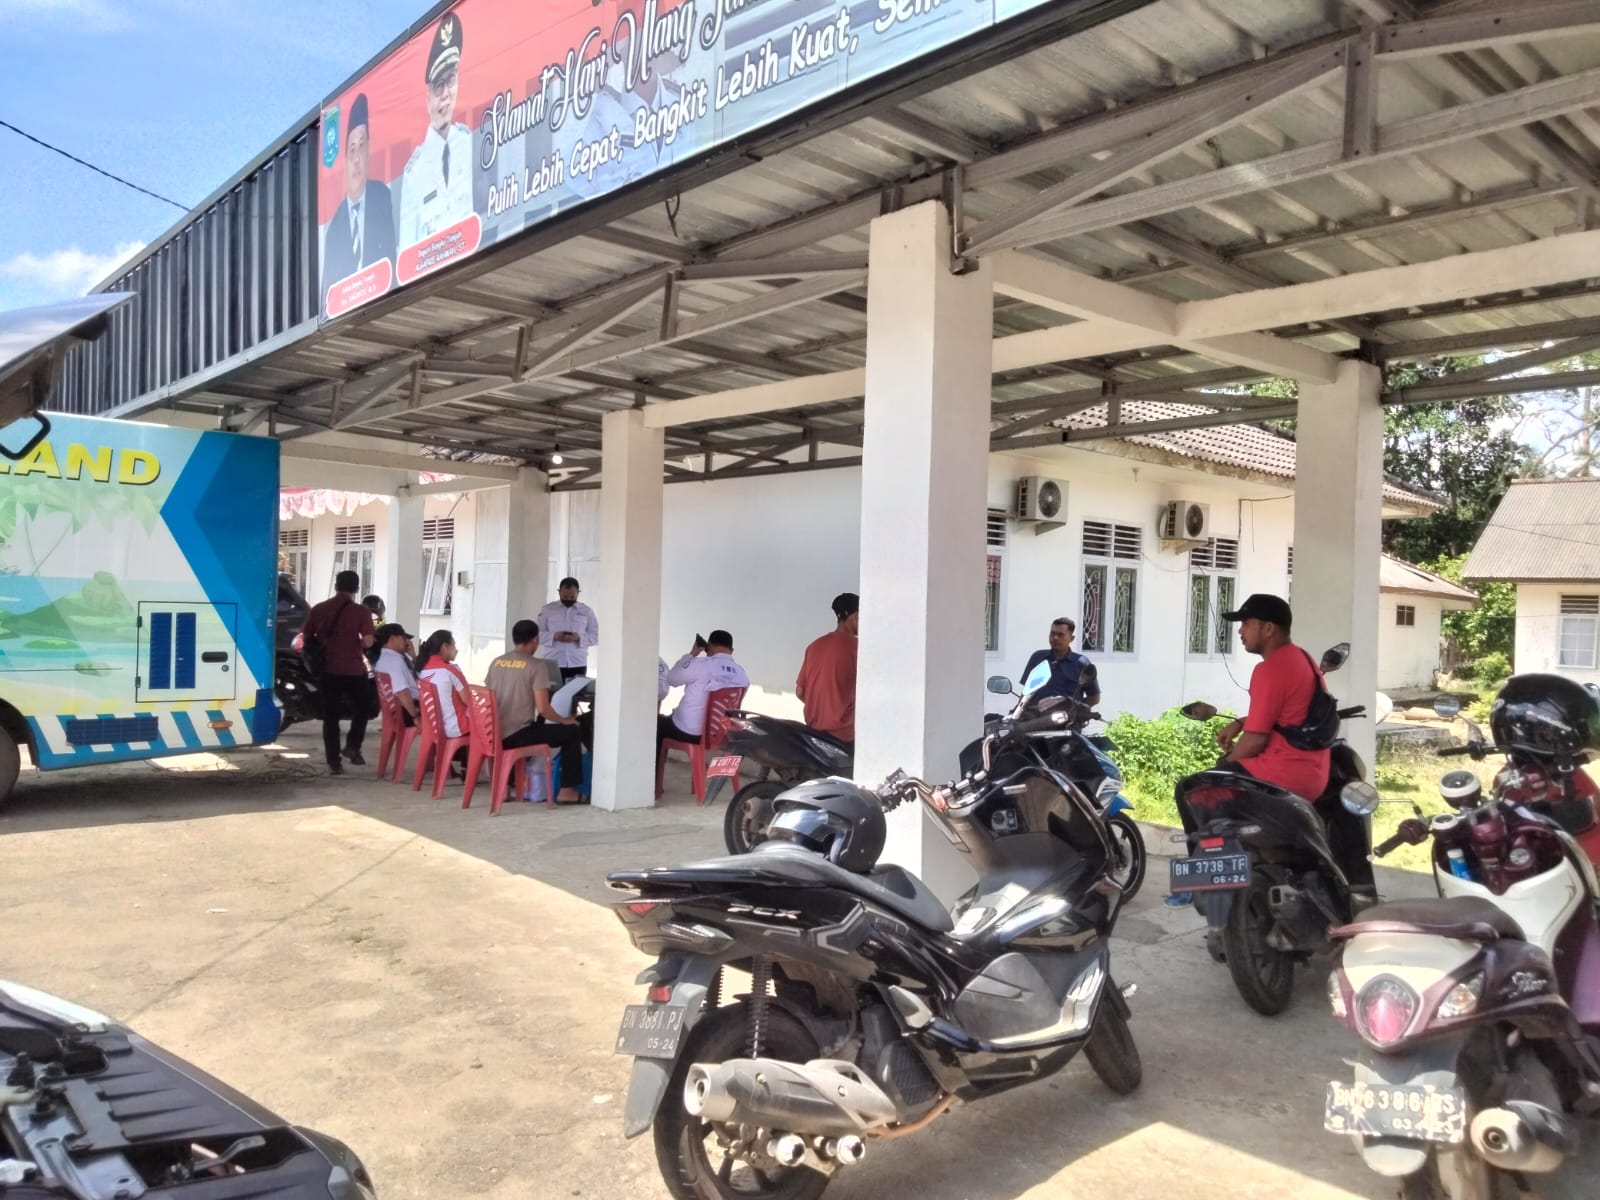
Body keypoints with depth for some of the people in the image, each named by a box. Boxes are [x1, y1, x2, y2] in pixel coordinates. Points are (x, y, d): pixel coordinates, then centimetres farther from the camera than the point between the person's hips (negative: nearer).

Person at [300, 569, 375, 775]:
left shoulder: (318, 609, 4)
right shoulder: (359, 611, -8)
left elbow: (305, 637, 7)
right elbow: (368, 641, -14)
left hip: (328, 669, 3)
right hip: (354, 670, -3)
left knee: (330, 715, 8)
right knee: (360, 710, 18)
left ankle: (333, 762, 6)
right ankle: (352, 747, 3)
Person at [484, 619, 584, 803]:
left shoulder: (496, 663, 8)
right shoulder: (537, 665, -10)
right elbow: (542, 708, -16)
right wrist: (564, 720, 2)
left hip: (496, 735, 7)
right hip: (517, 736, -7)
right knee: (572, 732, 8)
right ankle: (567, 790, 7)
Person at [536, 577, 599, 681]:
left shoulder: (587, 611, 8)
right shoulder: (547, 609, 6)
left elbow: (595, 636, 6)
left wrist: (579, 637, -12)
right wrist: (554, 636, -14)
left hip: (578, 665, 1)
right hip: (553, 664, -1)